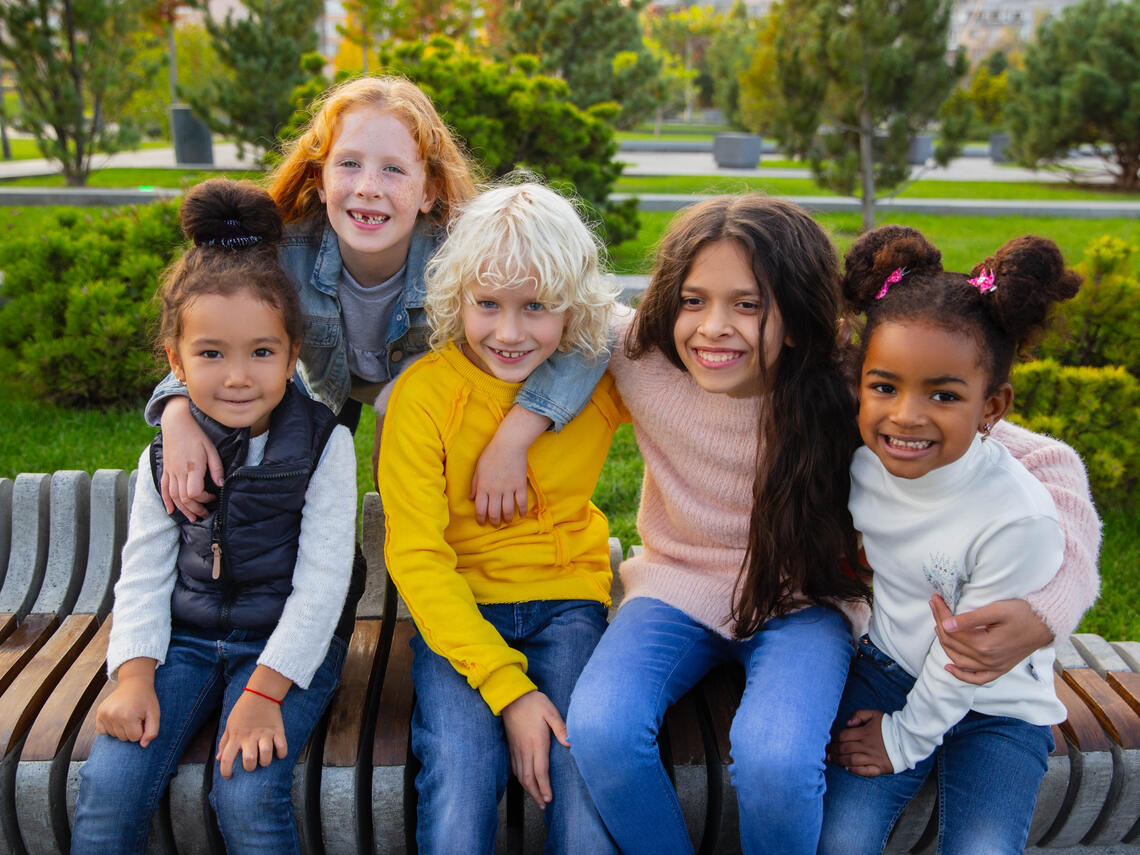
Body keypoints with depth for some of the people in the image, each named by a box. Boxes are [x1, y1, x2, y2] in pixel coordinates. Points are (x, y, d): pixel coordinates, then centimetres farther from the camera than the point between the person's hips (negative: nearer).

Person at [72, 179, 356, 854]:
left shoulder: (324, 444, -10)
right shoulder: (166, 454, 2)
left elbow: (321, 581, -13)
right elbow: (144, 574, 5)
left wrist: (265, 690, -20)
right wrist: (135, 674, -10)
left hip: (287, 645, -3)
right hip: (186, 639, 4)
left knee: (247, 794, -24)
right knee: (109, 785, -17)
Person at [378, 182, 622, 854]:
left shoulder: (605, 377, -6)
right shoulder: (424, 392, -12)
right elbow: (416, 556, -12)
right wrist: (505, 685, -20)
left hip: (567, 601, 1)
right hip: (454, 606, -1)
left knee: (588, 792, -21)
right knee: (459, 791, -22)